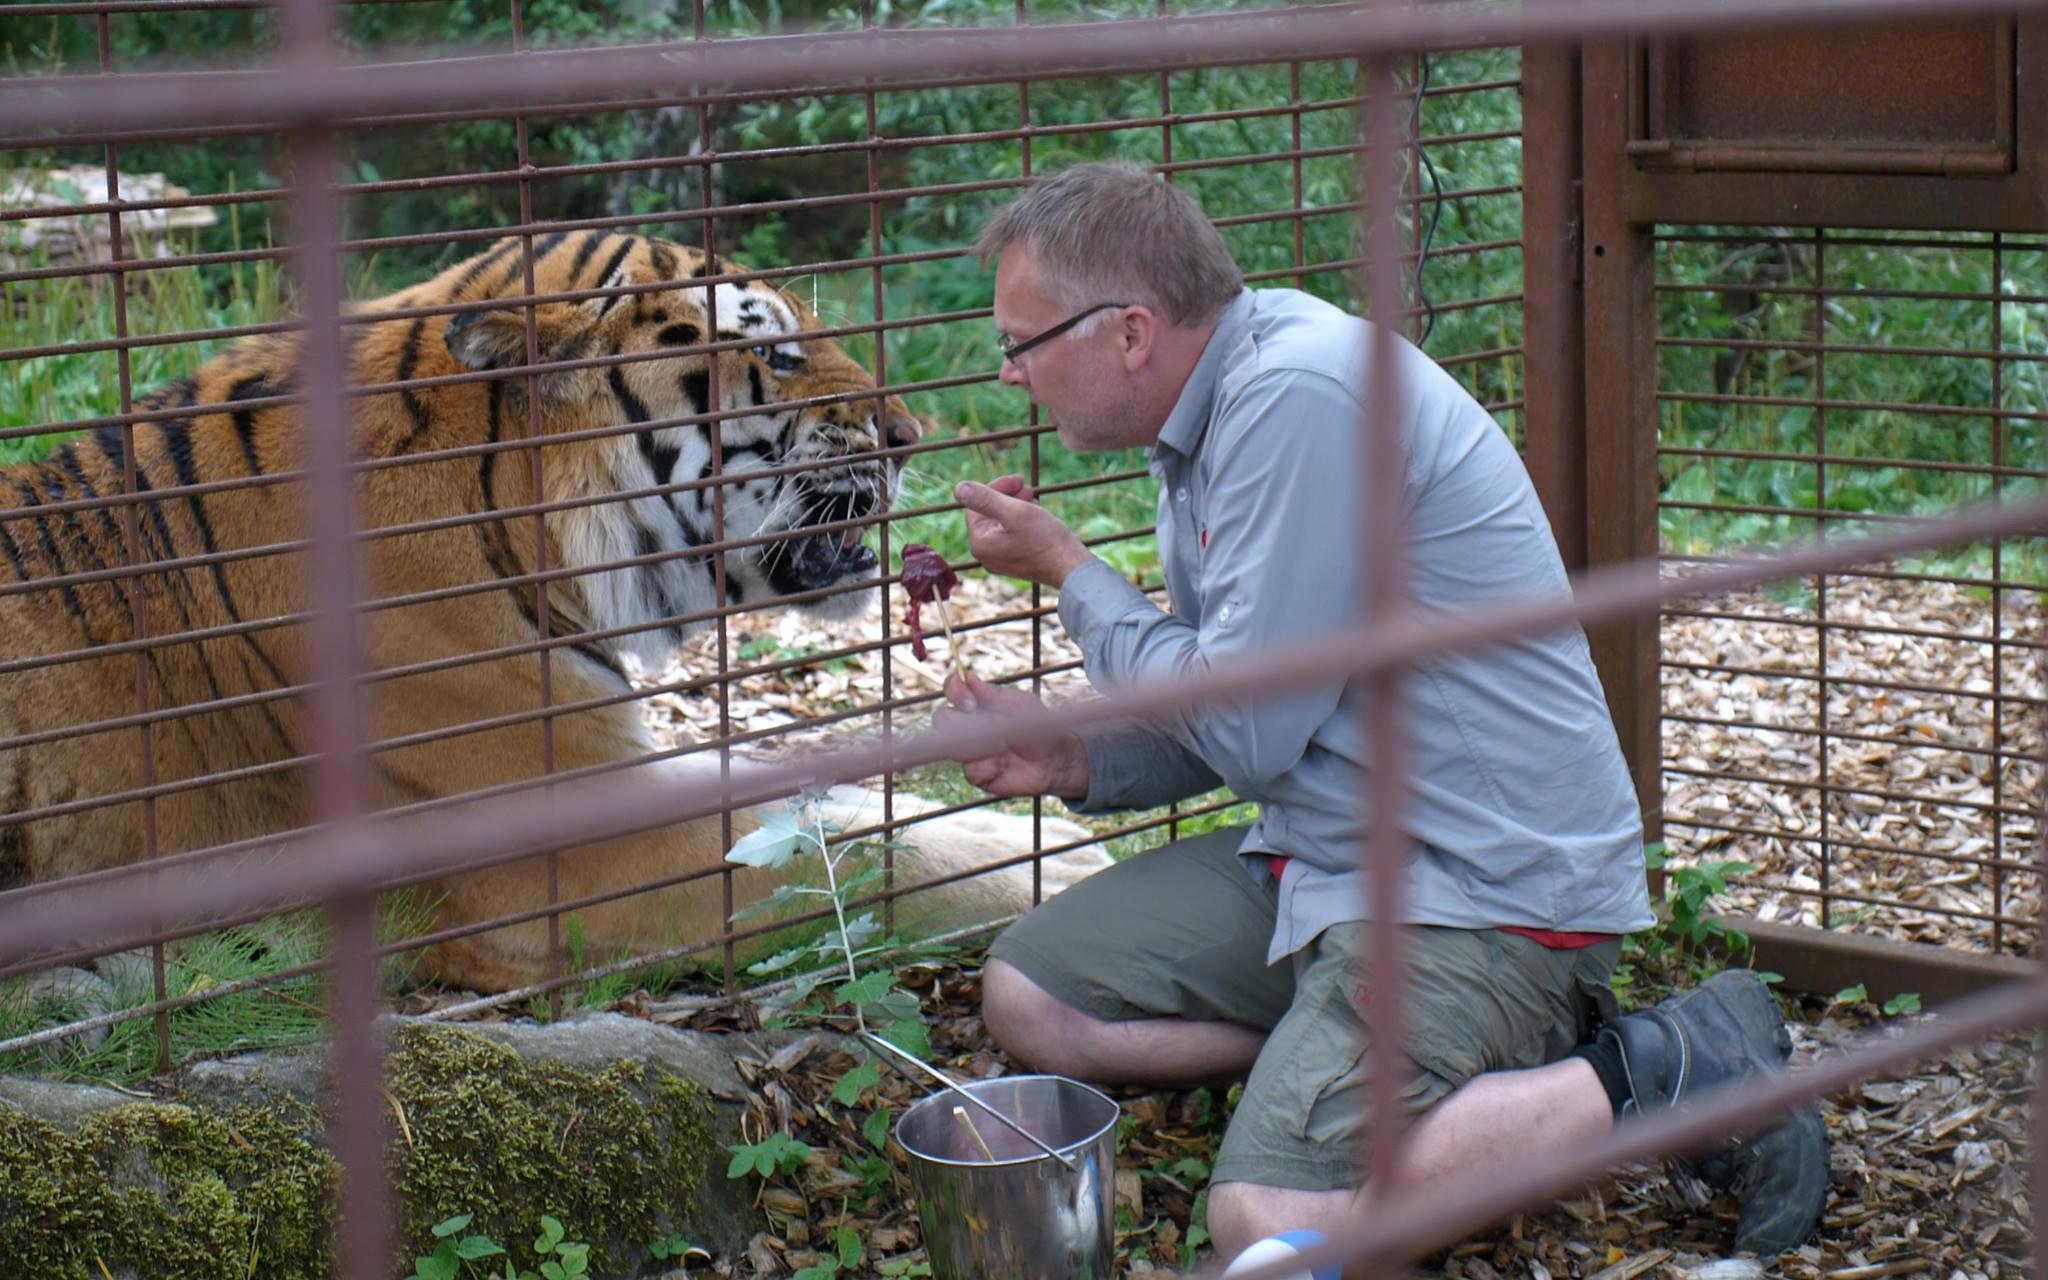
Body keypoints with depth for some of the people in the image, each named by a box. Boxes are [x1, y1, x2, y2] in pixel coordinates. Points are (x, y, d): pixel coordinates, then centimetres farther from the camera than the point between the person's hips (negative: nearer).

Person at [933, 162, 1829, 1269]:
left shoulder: (1298, 394, -21)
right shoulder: (1210, 410, 10)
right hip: (1321, 854, 10)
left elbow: (1249, 727, -20)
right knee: (1028, 998, 8)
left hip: (1484, 880, -10)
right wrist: (1078, 762, 1)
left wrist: (1067, 571, -6)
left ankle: (1664, 1076, -8)